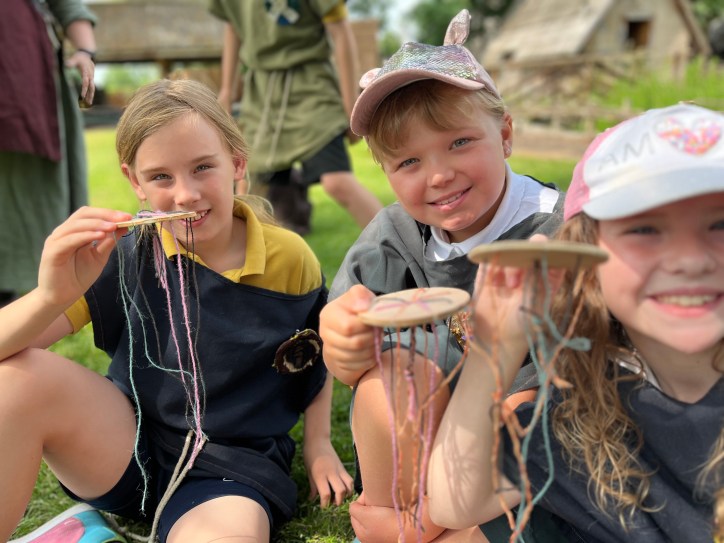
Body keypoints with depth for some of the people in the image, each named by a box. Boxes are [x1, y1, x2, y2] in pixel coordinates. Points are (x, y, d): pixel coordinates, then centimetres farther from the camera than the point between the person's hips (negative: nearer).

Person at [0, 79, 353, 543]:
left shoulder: (291, 259, -9)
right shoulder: (128, 258, -10)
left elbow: (317, 352, 11)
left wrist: (319, 445, 8)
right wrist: (52, 296, -38)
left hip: (233, 471, -2)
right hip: (128, 450, 3)